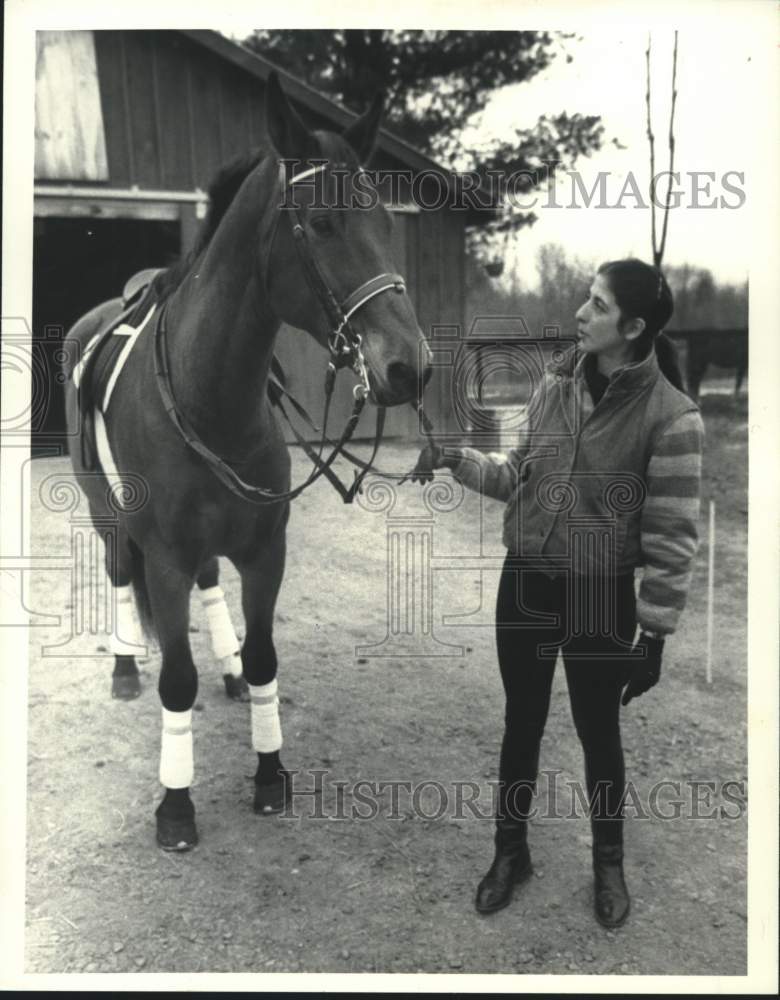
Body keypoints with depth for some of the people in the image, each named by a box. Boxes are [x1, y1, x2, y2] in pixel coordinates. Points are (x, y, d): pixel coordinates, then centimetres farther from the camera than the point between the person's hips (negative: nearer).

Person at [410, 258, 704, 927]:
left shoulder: (671, 416, -16)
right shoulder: (556, 382, -1)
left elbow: (672, 538, -13)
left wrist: (654, 636, -11)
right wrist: (458, 460, -6)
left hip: (600, 595, -4)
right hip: (525, 581, 4)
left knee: (599, 733, 14)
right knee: (522, 724, 17)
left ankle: (609, 864, 40)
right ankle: (511, 851, 39)